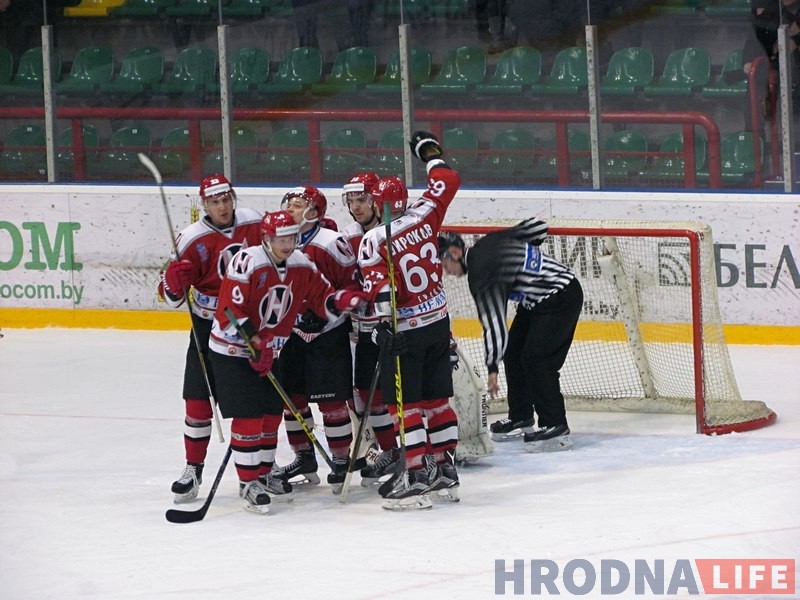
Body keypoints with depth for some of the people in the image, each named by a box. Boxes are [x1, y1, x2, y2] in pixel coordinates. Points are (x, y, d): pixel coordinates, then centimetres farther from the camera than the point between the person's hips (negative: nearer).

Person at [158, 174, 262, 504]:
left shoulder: (254, 225, -5)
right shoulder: (193, 240, -13)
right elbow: (170, 296, -10)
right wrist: (174, 277, -32)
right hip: (208, 328, -2)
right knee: (198, 398, -5)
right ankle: (193, 469, 7)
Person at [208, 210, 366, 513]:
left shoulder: (302, 265, -2)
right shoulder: (247, 263, -24)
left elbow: (322, 297, 3)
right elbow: (229, 310, -26)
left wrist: (345, 300, -18)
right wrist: (255, 343, -30)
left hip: (269, 351, 7)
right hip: (232, 349, -7)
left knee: (272, 413, 12)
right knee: (248, 416, -11)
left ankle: (264, 474, 27)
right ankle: (248, 483, -5)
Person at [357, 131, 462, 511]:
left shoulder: (373, 240, -14)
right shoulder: (424, 216, -2)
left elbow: (379, 284, -25)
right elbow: (447, 182, 11)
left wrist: (384, 318, -29)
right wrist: (430, 152, 25)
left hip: (404, 330, -6)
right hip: (438, 322, 6)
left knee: (407, 404, -3)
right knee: (437, 400, 13)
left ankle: (416, 478, -8)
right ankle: (446, 470, 18)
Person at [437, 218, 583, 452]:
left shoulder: (481, 274, -23)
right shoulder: (487, 243, 2)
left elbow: (494, 322, -24)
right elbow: (537, 227, 9)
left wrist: (492, 367, -16)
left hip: (561, 298, -11)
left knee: (536, 359, -16)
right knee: (514, 352, 12)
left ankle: (556, 428, -14)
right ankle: (520, 418, 22)